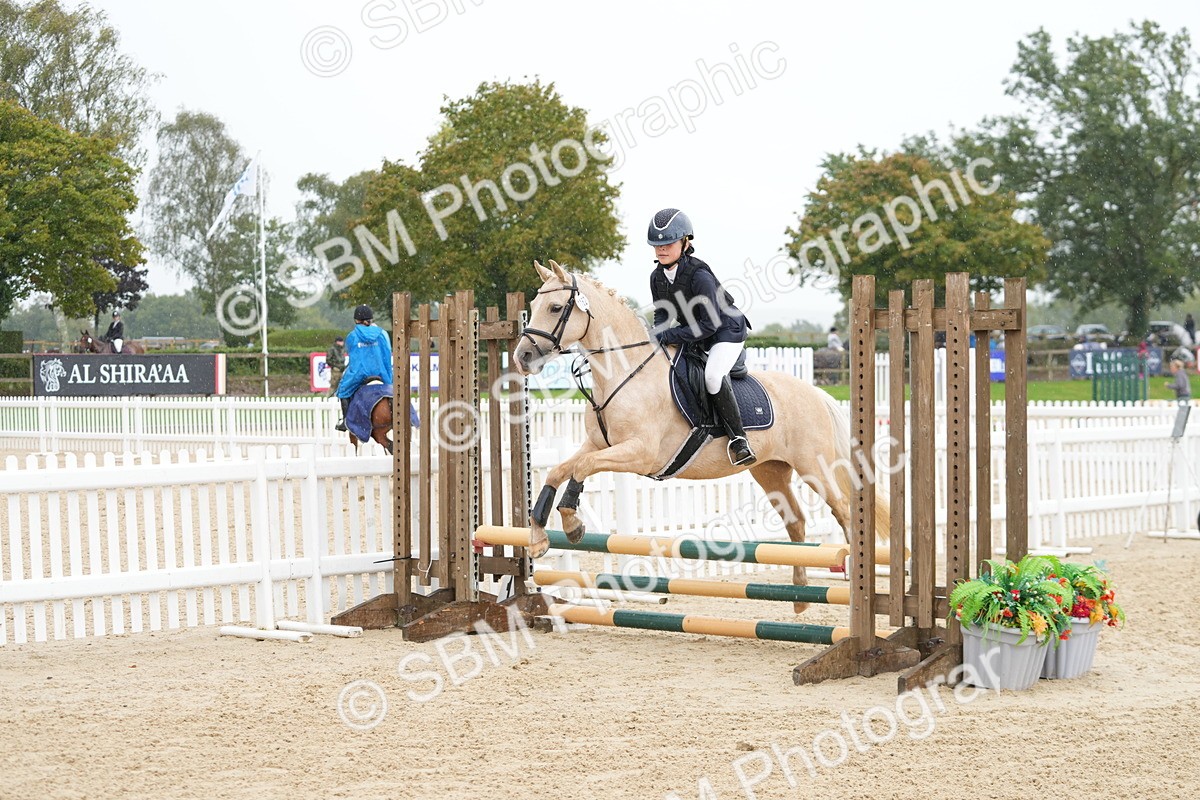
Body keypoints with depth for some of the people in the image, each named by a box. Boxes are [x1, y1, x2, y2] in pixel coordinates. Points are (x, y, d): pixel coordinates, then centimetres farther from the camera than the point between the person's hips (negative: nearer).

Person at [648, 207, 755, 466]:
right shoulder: (657, 277, -5)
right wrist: (656, 336, -16)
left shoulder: (699, 275, -28)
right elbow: (661, 314, 6)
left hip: (727, 330, -9)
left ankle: (738, 438, -27)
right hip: (693, 334, 9)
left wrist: (668, 336, -30)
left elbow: (709, 324, -29)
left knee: (712, 375, -32)